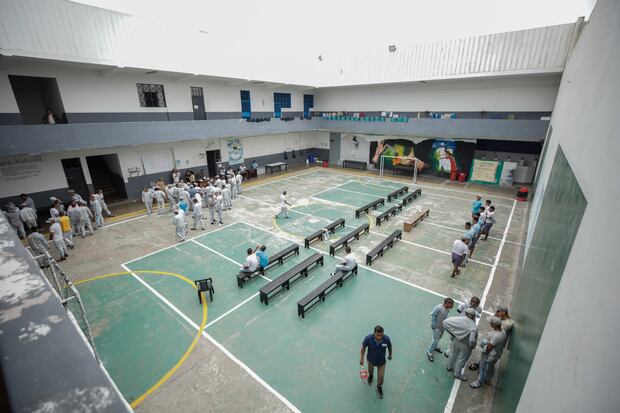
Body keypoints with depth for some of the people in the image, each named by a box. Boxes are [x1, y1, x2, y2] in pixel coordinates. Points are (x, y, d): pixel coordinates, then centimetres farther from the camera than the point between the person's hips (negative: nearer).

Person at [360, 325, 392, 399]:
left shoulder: (386, 339, -33)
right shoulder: (368, 338, -36)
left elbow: (389, 347, -9)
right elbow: (363, 347, -17)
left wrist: (390, 355, 8)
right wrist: (361, 358, -13)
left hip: (381, 361, 0)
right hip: (371, 360, 0)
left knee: (381, 377, 11)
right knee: (370, 370, 29)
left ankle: (379, 387, 46)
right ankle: (370, 376, 66)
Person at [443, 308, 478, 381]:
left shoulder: (459, 319, -22)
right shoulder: (474, 327, -32)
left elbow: (445, 321, -20)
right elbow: (472, 340, -38)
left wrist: (452, 332, -6)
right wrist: (472, 346, -13)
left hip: (456, 341, 4)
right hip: (465, 346, -4)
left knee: (453, 354, 28)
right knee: (461, 359, 21)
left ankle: (449, 366, 51)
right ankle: (457, 374, 41)